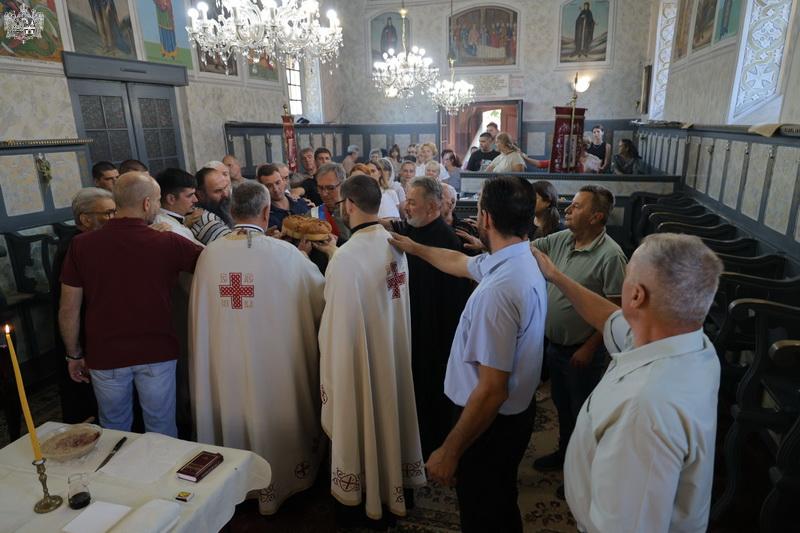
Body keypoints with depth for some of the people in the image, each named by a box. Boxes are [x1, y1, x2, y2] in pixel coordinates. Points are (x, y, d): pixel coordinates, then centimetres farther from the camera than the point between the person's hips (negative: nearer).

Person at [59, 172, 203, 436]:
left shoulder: (81, 245, -8)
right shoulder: (168, 243, -14)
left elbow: (69, 310, -3)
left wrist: (74, 355, 9)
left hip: (105, 356, 2)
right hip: (157, 354, -1)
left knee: (114, 431, 21)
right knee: (162, 431, 14)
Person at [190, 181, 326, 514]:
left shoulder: (209, 253, -9)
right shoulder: (284, 253, -16)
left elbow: (199, 313, 0)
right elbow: (322, 294, -3)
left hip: (224, 360, 3)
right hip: (274, 359, -3)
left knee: (234, 415, 22)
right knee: (273, 417, 17)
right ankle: (279, 480, 37)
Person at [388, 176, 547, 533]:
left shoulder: (498, 289, -33)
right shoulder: (521, 260, -3)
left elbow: (492, 390, -30)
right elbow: (459, 263, 16)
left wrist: (449, 452, -20)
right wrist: (414, 248, 29)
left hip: (491, 423, -8)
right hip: (515, 411, 8)